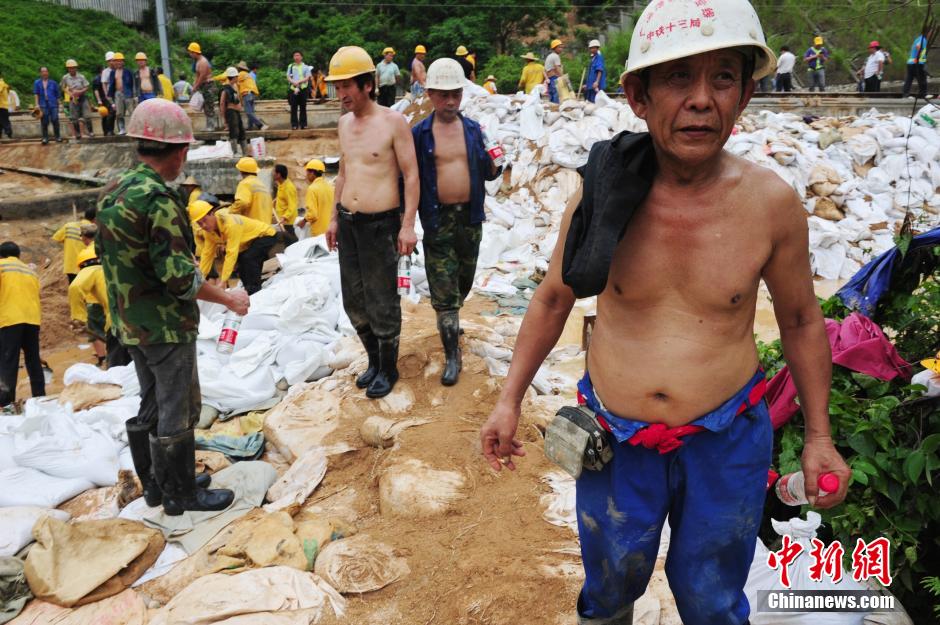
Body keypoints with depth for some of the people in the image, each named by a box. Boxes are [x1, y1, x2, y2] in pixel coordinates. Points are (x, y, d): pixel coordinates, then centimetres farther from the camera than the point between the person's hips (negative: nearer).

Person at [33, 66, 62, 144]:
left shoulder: (53, 83, 10)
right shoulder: (37, 83, 9)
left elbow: (57, 94, 11)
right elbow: (36, 94, 4)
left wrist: (58, 103, 7)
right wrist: (37, 104, -5)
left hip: (53, 104, 0)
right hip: (43, 105, 0)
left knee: (55, 120, -6)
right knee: (44, 122, 0)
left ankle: (57, 137, 5)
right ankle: (45, 138, 5)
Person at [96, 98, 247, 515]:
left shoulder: (114, 192, 7)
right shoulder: (158, 199, -23)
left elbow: (109, 256, 15)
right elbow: (178, 274, -25)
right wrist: (229, 298, -14)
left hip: (131, 323, 9)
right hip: (166, 325, -9)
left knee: (152, 405, 20)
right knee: (177, 410, 4)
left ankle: (155, 483, 33)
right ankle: (181, 494, 18)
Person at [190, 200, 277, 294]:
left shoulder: (230, 223, -35)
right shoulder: (208, 231, -10)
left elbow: (231, 253, -38)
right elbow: (207, 254, -3)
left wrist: (223, 281, -38)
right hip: (250, 240, 9)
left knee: (249, 258, -28)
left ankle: (255, 291, -19)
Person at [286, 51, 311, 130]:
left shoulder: (305, 67, 5)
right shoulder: (290, 66, 11)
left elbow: (307, 78, -3)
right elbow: (288, 78, 5)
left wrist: (299, 82, -17)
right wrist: (293, 82, -16)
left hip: (303, 89, -1)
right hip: (293, 89, 1)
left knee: (303, 107, 2)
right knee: (293, 107, 0)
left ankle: (303, 124, 7)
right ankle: (294, 124, 3)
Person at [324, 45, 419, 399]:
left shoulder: (392, 121, -10)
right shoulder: (344, 122, 10)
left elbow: (411, 175, -10)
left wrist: (408, 225, -15)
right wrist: (334, 218, 18)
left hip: (380, 224, -7)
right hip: (348, 223, 7)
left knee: (382, 302, 3)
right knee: (354, 300, 14)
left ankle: (388, 369, 21)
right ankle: (374, 360, 33)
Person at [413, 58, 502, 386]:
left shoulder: (473, 130, 5)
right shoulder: (419, 134, -4)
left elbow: (488, 173, 9)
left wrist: (498, 162, -14)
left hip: (470, 217, 4)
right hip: (438, 221, -3)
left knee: (464, 281, 18)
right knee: (443, 291, -3)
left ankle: (450, 321, 46)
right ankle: (452, 355, 5)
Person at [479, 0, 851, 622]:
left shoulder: (772, 202, -13)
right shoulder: (602, 194, -12)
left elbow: (802, 320, 3)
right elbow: (552, 299, 3)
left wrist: (818, 435, 6)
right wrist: (510, 399, 4)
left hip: (727, 442, 0)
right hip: (614, 442, 1)